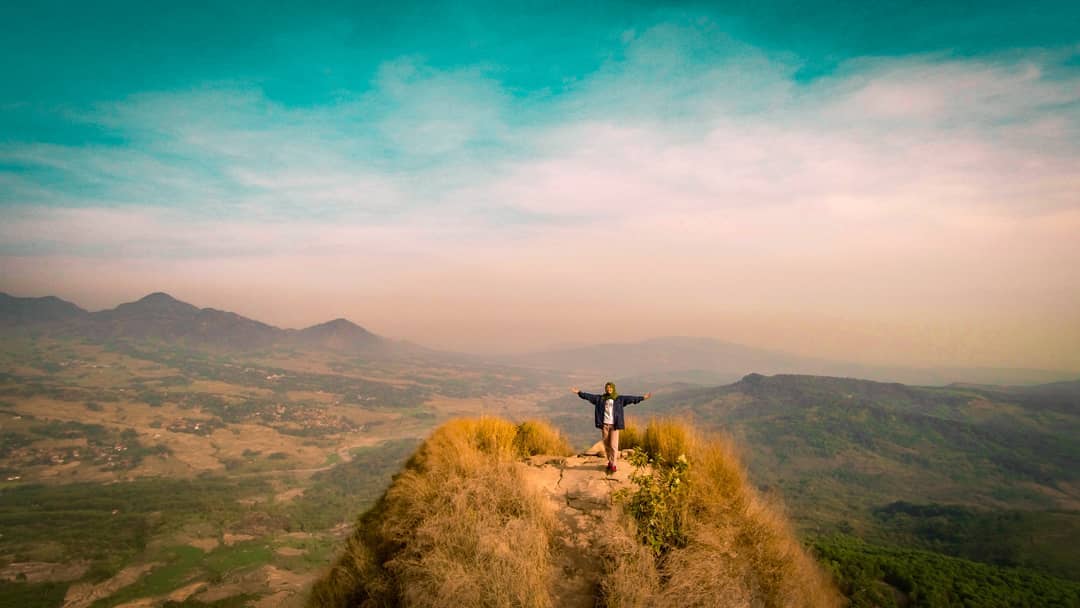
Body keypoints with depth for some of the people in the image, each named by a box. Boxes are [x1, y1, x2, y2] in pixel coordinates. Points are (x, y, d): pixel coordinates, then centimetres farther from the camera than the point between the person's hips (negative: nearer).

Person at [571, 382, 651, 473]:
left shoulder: (619, 399, 3)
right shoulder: (600, 398, 7)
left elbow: (631, 398, -2)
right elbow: (589, 396, 5)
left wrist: (643, 397, -8)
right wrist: (579, 393, 0)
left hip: (614, 425, -2)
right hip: (604, 425, 2)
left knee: (613, 445, -6)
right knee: (607, 445, 8)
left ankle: (614, 465, -1)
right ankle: (610, 461, 24)